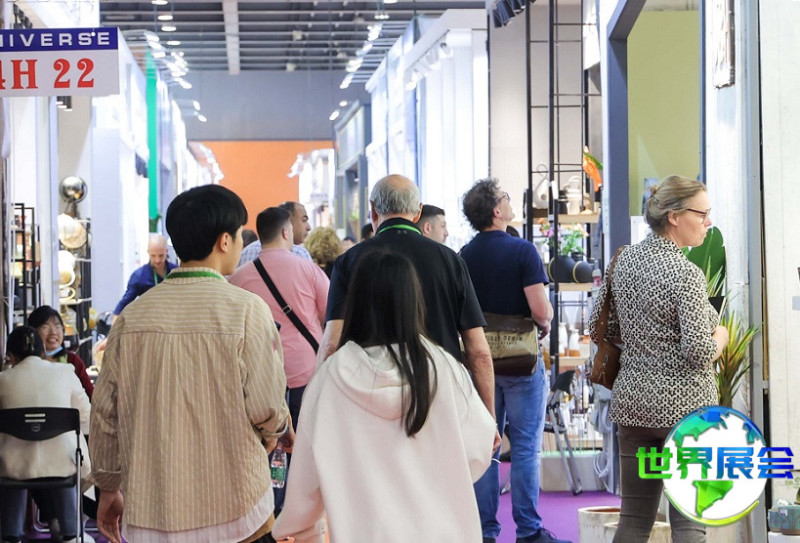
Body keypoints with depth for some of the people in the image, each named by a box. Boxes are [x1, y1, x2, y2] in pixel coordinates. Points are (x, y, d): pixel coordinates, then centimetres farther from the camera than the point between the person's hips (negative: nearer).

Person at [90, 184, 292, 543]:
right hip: (234, 513, -4)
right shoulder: (246, 309, -10)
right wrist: (282, 430, 13)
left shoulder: (132, 315, 2)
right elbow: (266, 408, -11)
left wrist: (108, 489, 19)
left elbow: (105, 413, 6)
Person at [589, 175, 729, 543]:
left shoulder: (625, 260, 6)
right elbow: (699, 352, -20)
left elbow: (599, 330, 13)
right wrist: (720, 336, -1)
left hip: (633, 401, 7)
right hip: (684, 405, -7)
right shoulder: (685, 274, -16)